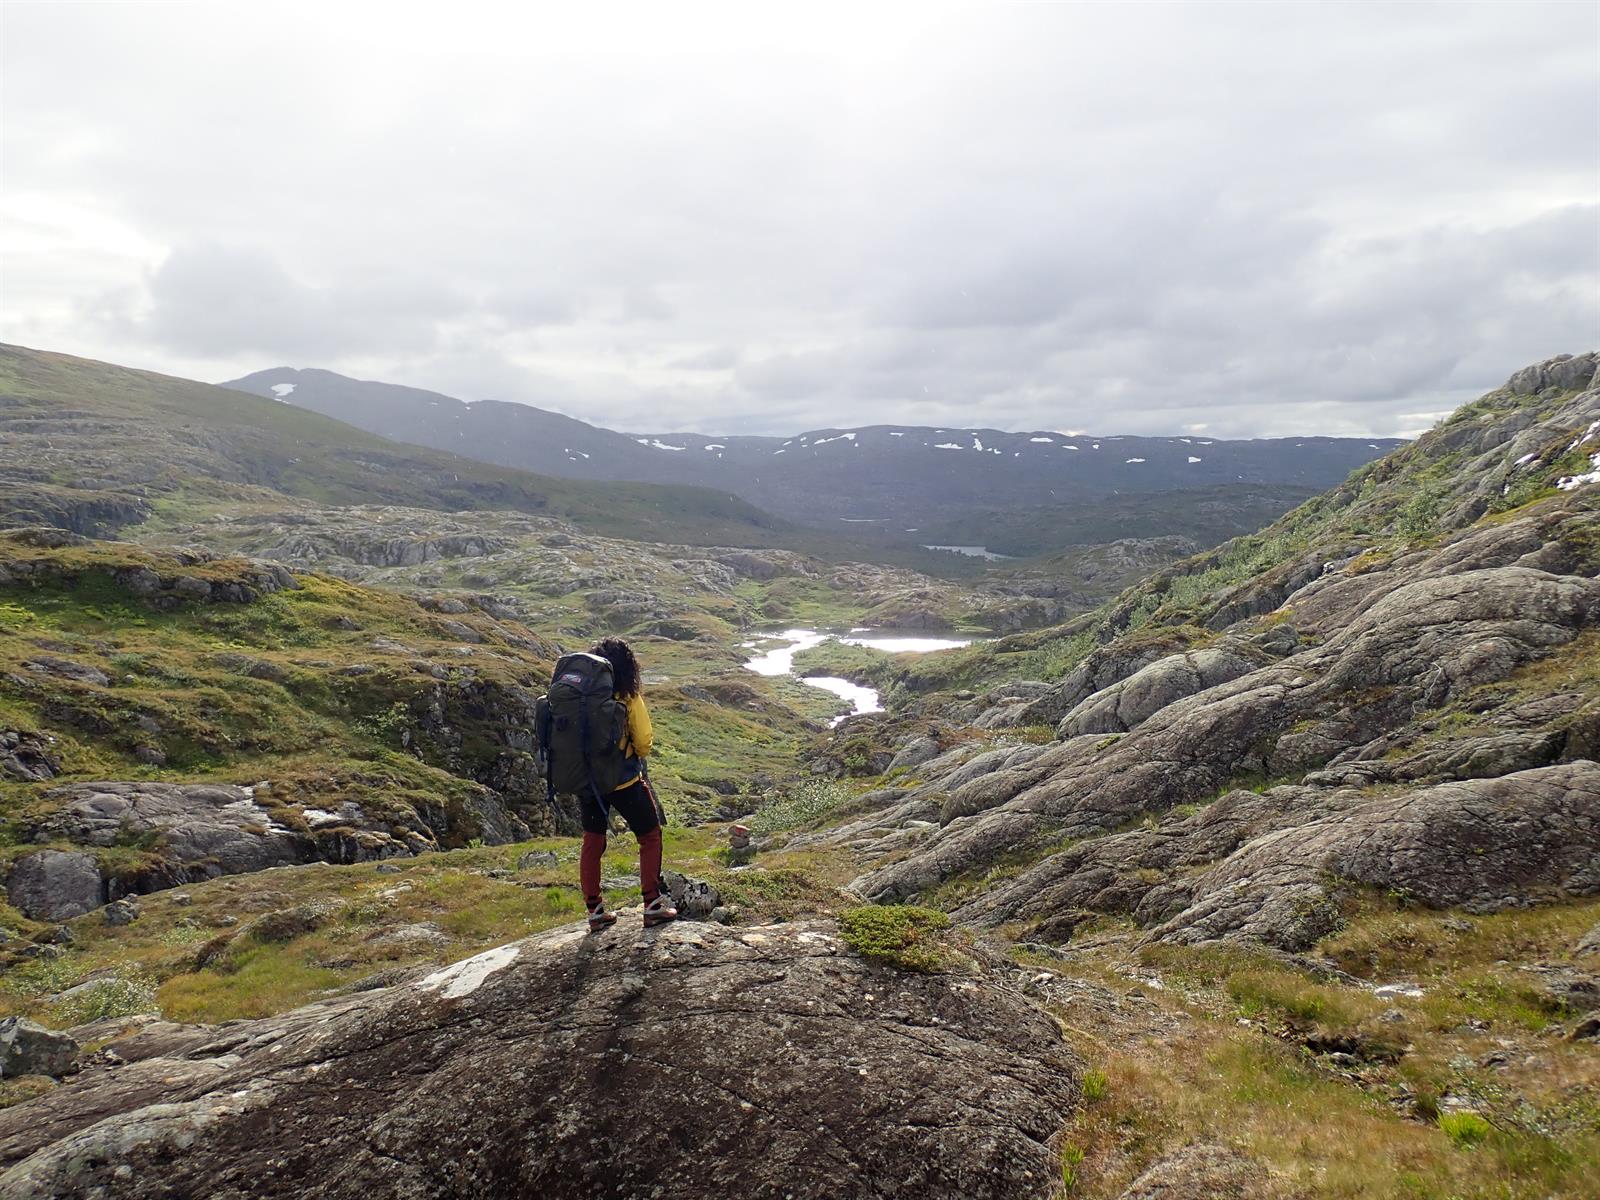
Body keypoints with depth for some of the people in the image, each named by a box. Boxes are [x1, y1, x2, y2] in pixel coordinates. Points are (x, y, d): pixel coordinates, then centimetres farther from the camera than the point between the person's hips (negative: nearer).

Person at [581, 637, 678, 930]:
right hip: (623, 780, -4)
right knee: (650, 837, 13)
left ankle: (594, 910, 21)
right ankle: (652, 904, 10)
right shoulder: (628, 698, -15)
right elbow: (644, 742, -12)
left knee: (592, 841, 18)